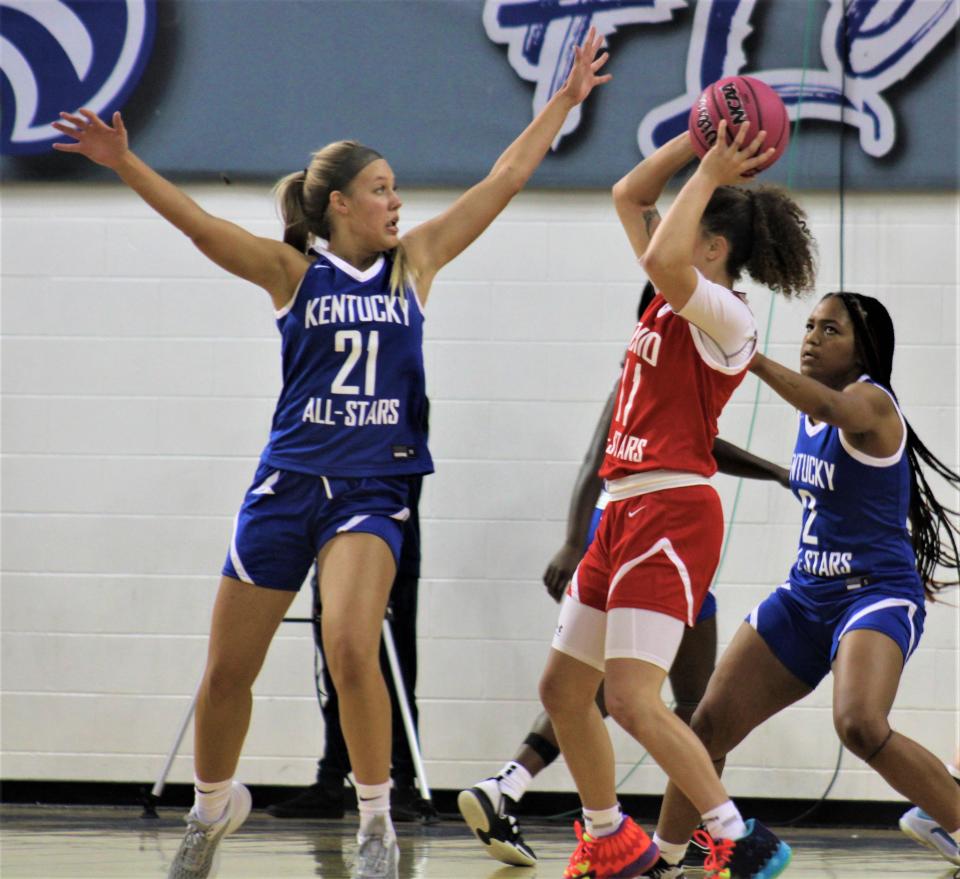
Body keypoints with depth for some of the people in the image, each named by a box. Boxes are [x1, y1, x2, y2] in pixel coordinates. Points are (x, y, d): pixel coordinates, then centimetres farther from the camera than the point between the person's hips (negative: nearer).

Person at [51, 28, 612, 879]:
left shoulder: (414, 261, 7)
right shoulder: (293, 270, 1)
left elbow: (504, 180, 8)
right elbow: (202, 226, -12)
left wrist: (565, 99, 7)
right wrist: (124, 163, -25)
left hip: (371, 489, 0)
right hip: (288, 482, 0)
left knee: (351, 647, -24)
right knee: (227, 672, 6)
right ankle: (214, 807, 32)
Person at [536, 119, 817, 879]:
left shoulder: (725, 315, -10)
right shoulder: (678, 298, 14)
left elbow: (662, 260, -30)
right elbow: (629, 196, 21)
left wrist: (711, 175, -19)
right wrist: (699, 142, 10)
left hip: (673, 513, -10)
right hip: (625, 511, 10)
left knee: (631, 698, -20)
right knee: (563, 690, 13)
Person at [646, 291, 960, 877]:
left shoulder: (870, 402, -13)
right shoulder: (812, 414, 11)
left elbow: (832, 407, -38)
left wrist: (751, 358, -49)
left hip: (877, 594, -8)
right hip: (807, 595, 8)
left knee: (861, 725, -33)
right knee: (711, 724, 3)